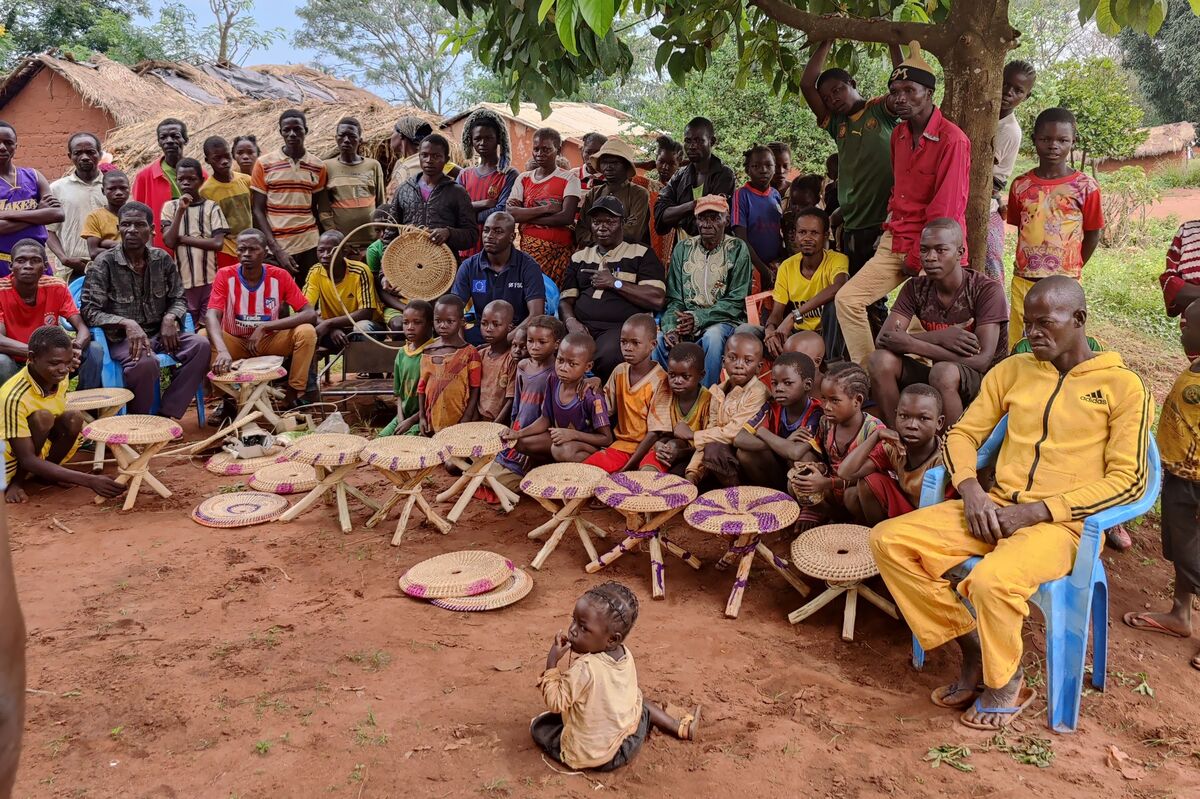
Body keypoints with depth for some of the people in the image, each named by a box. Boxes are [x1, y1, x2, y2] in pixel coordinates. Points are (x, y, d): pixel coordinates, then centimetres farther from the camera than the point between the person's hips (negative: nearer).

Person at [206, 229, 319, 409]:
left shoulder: (280, 276, -14)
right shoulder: (225, 275, -15)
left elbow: (310, 314, -21)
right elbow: (212, 316, -27)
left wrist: (264, 327, -29)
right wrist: (223, 350, -48)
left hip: (270, 341, 0)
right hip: (235, 342, 0)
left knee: (306, 332, -26)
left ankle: (293, 394, -13)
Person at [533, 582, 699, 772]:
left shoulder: (585, 669, -30)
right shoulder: (625, 654, -9)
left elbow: (555, 702, -22)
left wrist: (552, 662, -20)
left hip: (592, 755, -5)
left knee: (538, 726, 10)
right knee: (641, 704, 29)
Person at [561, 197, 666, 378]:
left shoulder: (642, 254, 11)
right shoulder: (579, 257, 25)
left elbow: (657, 299, -2)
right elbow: (566, 300, 19)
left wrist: (614, 283, -3)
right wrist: (571, 321, -5)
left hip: (621, 326, -3)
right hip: (581, 327, 3)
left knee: (607, 356, -37)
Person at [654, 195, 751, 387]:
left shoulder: (737, 249, 0)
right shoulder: (682, 249, 10)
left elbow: (735, 302, -6)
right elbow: (673, 298, 6)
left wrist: (698, 318, -17)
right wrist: (671, 328, -15)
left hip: (723, 321, -3)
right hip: (684, 320, 3)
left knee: (712, 337, -37)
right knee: (658, 339, -28)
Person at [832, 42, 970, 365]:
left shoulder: (952, 139, -14)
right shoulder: (898, 135, 11)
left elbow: (946, 209, -16)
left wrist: (916, 259, -11)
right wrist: (891, 228, 13)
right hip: (895, 242, 8)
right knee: (848, 299, -2)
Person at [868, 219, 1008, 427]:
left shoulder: (987, 290, -14)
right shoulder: (916, 288, 0)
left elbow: (982, 360, -24)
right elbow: (882, 339, -12)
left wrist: (912, 345, -25)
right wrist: (938, 337, -26)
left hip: (986, 379, -4)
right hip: (934, 372, 5)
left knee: (943, 371, -36)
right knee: (880, 360, -20)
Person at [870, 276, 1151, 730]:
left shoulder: (1122, 385, -1)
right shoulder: (1013, 370, 12)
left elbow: (1129, 479, -7)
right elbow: (962, 434, 14)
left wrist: (1036, 511, -15)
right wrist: (971, 491, -8)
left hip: (1061, 522, -5)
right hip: (994, 511, 5)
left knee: (992, 581, -36)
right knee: (888, 540, -14)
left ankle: (1005, 683, -3)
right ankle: (972, 649, -1)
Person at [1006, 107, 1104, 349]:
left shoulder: (1086, 186, -4)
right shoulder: (1020, 185, 3)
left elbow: (1093, 234, 4)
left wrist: (1071, 270, 7)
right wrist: (1029, 265, 8)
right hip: (1023, 281, 2)